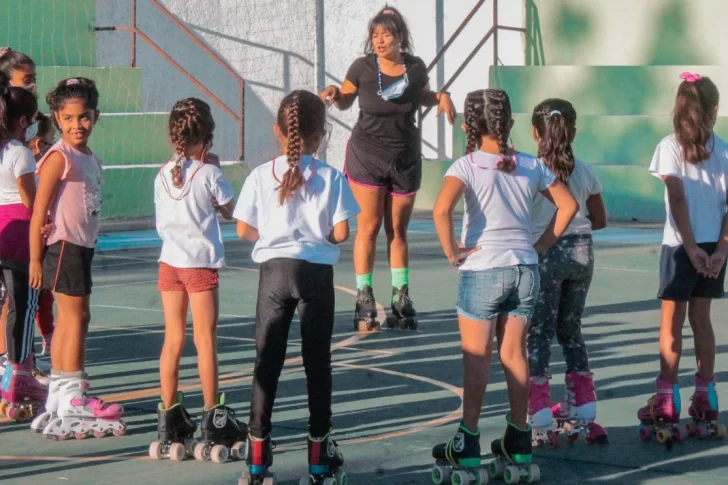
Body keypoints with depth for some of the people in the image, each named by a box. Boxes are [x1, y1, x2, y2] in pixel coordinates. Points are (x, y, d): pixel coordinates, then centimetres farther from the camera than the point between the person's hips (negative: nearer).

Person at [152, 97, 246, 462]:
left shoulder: (162, 175, 4)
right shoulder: (209, 174, -10)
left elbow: (161, 224, 10)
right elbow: (229, 211, 4)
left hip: (169, 262, 5)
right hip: (201, 262, -5)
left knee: (173, 340, 7)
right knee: (205, 341, -1)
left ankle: (170, 418, 10)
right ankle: (212, 418, 2)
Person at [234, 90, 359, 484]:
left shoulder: (261, 176, -3)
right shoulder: (330, 178, -7)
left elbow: (244, 230, -1)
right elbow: (340, 233, -8)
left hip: (274, 270, 1)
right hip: (316, 272, -1)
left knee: (267, 361, 6)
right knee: (317, 362, 9)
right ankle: (319, 453, 15)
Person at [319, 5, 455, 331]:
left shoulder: (415, 68, -3)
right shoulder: (362, 68, -9)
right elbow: (345, 101, 5)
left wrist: (441, 97, -4)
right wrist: (333, 93, -17)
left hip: (405, 157, 2)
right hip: (367, 156, -2)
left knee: (398, 230, 9)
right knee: (369, 227, -5)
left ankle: (400, 298, 16)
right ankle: (364, 300, 0)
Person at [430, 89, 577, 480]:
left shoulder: (467, 166, -10)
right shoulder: (530, 166, 3)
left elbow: (441, 210, -25)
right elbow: (568, 205, 7)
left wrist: (452, 252, -13)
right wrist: (542, 245, 9)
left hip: (481, 271, -4)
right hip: (524, 269, 4)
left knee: (476, 358, 3)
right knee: (514, 354, 11)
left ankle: (468, 444, 5)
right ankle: (518, 442, 16)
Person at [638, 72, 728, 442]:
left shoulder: (671, 147, -7)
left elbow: (678, 199, -13)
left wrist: (691, 247, -13)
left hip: (681, 246, -4)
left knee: (672, 324, 3)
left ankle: (667, 406, 2)